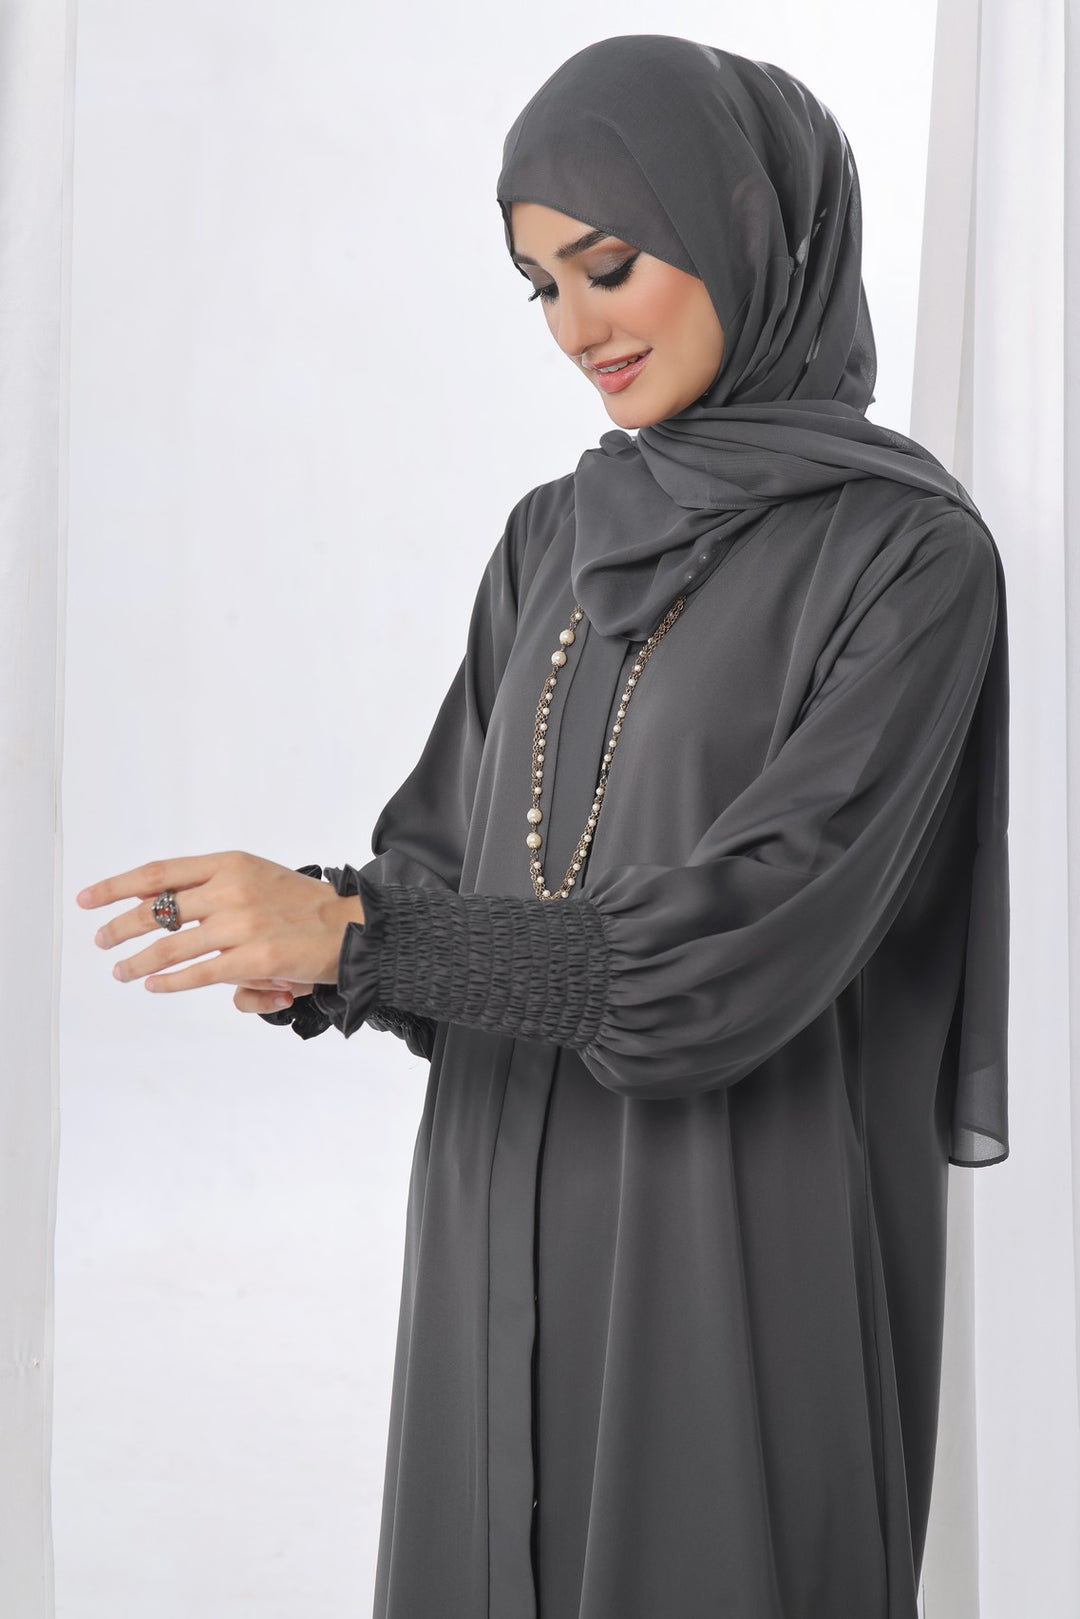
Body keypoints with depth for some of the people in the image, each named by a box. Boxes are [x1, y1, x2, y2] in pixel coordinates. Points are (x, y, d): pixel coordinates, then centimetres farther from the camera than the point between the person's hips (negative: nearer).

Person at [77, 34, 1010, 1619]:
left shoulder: (909, 556, -12)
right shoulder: (556, 537, 10)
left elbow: (750, 937, -20)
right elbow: (445, 849, 8)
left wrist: (348, 931, -20)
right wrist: (307, 949, -14)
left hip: (742, 1244, -6)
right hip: (505, 1223, 6)